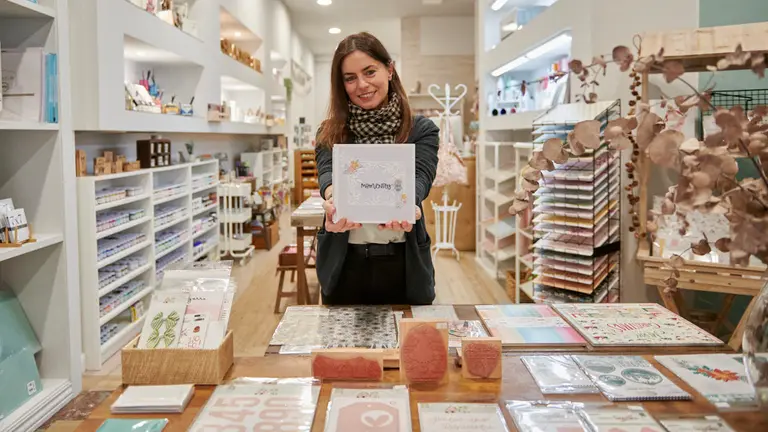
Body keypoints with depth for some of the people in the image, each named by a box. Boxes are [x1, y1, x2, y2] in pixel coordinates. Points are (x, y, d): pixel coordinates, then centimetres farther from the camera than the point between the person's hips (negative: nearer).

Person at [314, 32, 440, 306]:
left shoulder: (422, 130, 1)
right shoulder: (331, 132, 4)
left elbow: (420, 178, -16)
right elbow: (328, 172, -13)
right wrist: (334, 201, -38)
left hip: (403, 265, -1)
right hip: (344, 265, 1)